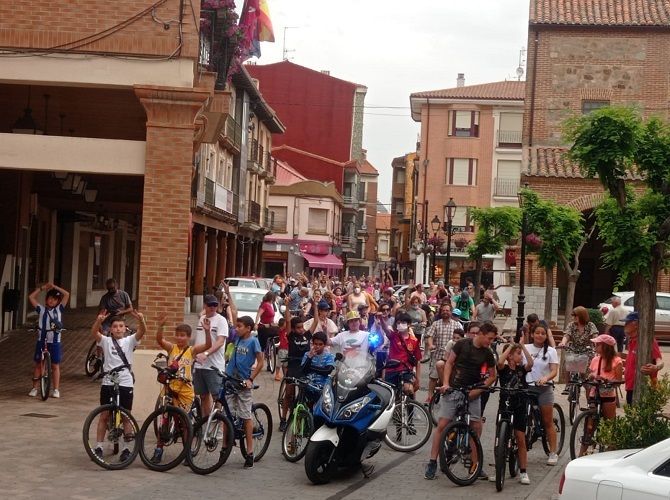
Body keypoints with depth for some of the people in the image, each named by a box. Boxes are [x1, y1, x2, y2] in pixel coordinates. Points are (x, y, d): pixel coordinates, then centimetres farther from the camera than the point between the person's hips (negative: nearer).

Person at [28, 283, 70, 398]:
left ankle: (56, 389, 10)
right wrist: (42, 288, 0)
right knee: (38, 364, 7)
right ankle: (34, 388, 15)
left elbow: (67, 294, -1)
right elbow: (31, 297, -1)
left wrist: (54, 287, -1)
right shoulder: (41, 309, 4)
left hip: (55, 342, 0)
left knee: (55, 366, 5)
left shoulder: (59, 309, 5)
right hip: (41, 341, 0)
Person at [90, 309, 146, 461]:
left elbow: (142, 331, -14)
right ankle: (99, 447, 12)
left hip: (126, 383, 0)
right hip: (108, 382, 0)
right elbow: (94, 332, -17)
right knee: (104, 415, 5)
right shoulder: (106, 341, 2)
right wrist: (99, 320, -37)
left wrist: (140, 319, -36)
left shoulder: (129, 341, 3)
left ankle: (125, 448, 13)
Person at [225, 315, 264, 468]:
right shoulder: (237, 338, 7)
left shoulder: (253, 341, -7)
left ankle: (250, 452, 4)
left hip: (244, 383, -5)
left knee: (246, 417, -1)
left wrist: (250, 379, -11)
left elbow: (260, 362, -7)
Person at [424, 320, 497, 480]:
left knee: (476, 427, -3)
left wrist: (478, 389, -6)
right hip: (454, 389, -2)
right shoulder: (462, 344, -5)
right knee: (442, 425, -7)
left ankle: (475, 464, 9)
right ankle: (432, 462, -1)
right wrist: (446, 383, -11)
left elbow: (492, 376, 8)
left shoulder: (487, 353, 1)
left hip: (472, 393, 3)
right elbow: (449, 363, 0)